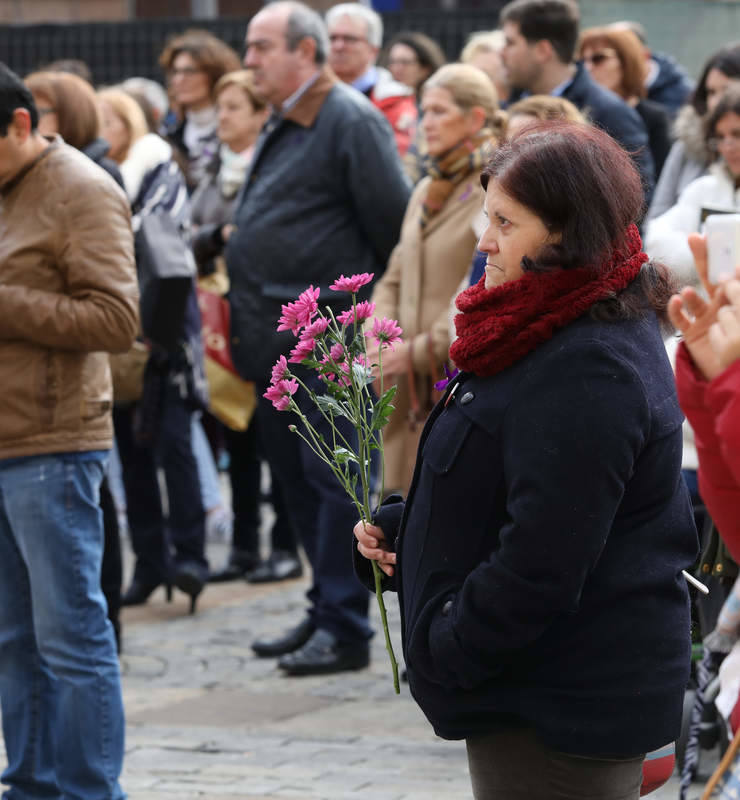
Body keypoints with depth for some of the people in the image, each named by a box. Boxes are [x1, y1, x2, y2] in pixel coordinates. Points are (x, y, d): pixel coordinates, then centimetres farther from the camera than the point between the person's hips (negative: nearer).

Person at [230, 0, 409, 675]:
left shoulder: (352, 122, -11)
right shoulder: (283, 126, 18)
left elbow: (393, 222, -14)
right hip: (279, 341, 10)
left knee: (332, 479, -7)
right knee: (297, 479, 13)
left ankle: (343, 628, -3)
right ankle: (328, 612, 22)